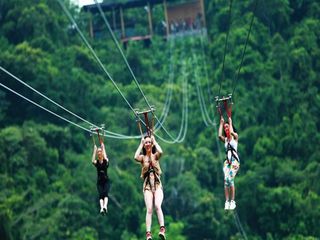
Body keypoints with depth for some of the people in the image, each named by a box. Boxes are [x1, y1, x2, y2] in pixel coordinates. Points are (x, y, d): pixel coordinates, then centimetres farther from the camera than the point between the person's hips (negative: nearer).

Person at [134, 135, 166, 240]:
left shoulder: (155, 156, 9)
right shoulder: (143, 157, 10)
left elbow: (160, 152, -15)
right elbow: (136, 157, -14)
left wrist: (154, 141, 0)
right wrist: (141, 144, -2)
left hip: (157, 185, 0)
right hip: (147, 186, 0)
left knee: (157, 206, -25)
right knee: (149, 209, -16)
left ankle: (162, 230, -36)